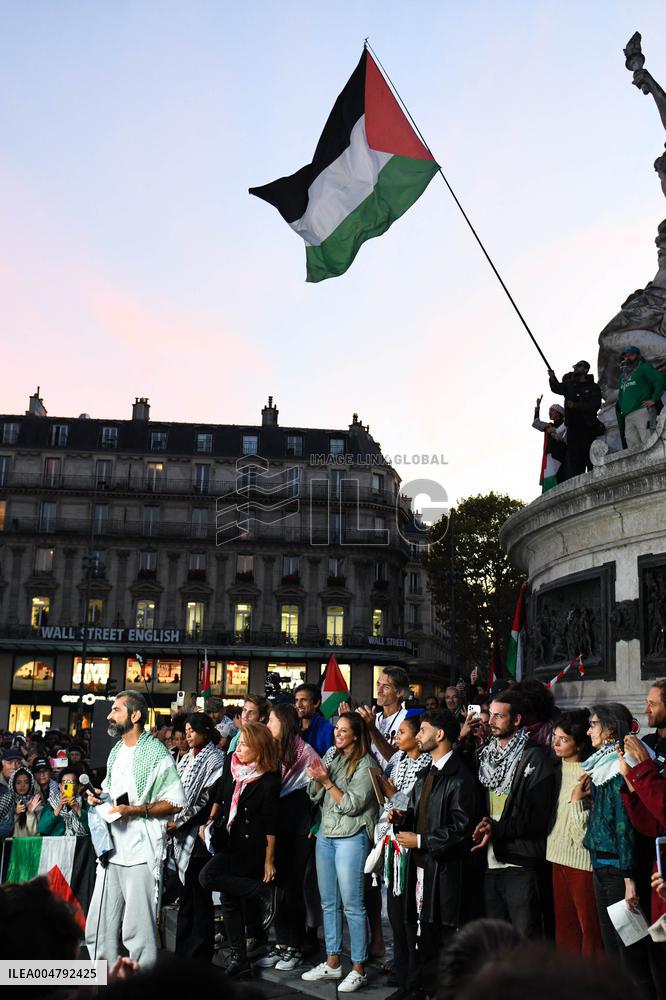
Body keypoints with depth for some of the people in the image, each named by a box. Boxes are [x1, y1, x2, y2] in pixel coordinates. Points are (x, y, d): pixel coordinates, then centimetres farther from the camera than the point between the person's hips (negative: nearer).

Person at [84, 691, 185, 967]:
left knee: (138, 929, -2)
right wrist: (98, 797, 8)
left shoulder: (156, 753, -9)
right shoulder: (116, 752, 17)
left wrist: (134, 810, -20)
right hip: (112, 848, 8)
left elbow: (175, 803, -12)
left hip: (141, 851, -8)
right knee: (99, 927, 11)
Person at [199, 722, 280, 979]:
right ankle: (239, 958, 23)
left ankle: (265, 890, -8)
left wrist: (269, 860, -10)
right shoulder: (231, 763, -1)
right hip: (227, 840, 7)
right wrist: (210, 822, 8)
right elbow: (219, 796, 12)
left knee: (207, 877, -20)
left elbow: (270, 824, -13)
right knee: (229, 899, 10)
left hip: (249, 845, -7)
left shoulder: (269, 781, -18)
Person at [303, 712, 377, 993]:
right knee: (328, 903, 13)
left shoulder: (365, 764, -10)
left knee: (352, 905, -2)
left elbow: (352, 804, -15)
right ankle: (332, 963, 25)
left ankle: (358, 969, 8)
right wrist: (316, 778, -9)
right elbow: (316, 797, 10)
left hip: (351, 838, -7)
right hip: (325, 835, 7)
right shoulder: (334, 759, 10)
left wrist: (327, 781, -18)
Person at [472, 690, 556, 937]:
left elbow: (538, 817, -13)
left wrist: (497, 829, -18)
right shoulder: (486, 755, 12)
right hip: (491, 863, 6)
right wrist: (482, 826, 0)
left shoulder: (534, 757, -8)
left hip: (520, 864, -6)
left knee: (526, 939, 0)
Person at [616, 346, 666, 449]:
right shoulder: (624, 374, 27)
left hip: (642, 411, -8)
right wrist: (621, 406, 17)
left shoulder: (644, 368, 3)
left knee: (648, 443, -16)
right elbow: (621, 393, 35)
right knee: (632, 444, 3)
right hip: (627, 415, 8)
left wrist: (653, 400, -13)